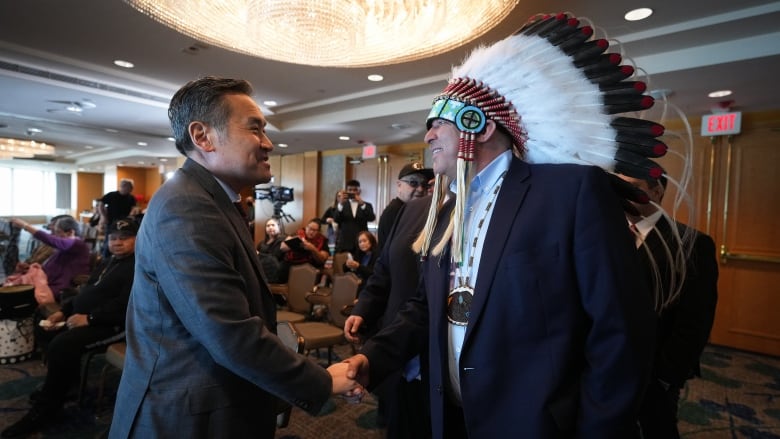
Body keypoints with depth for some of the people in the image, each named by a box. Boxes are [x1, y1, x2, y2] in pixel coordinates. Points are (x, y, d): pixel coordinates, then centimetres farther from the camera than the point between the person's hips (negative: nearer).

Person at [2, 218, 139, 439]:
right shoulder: (108, 262, 18)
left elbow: (125, 305, -27)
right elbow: (86, 291, 22)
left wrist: (89, 318, -24)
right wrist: (63, 310, 8)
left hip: (112, 324, -11)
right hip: (84, 318, 11)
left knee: (62, 345, -26)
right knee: (44, 332, 13)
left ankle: (45, 409, -8)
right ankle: (68, 381, 23)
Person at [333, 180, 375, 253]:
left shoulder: (367, 205, 11)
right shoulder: (342, 205, 10)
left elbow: (372, 218, -8)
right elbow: (336, 219, -7)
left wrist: (362, 204, -22)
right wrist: (341, 204, -23)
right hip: (344, 243, 0)